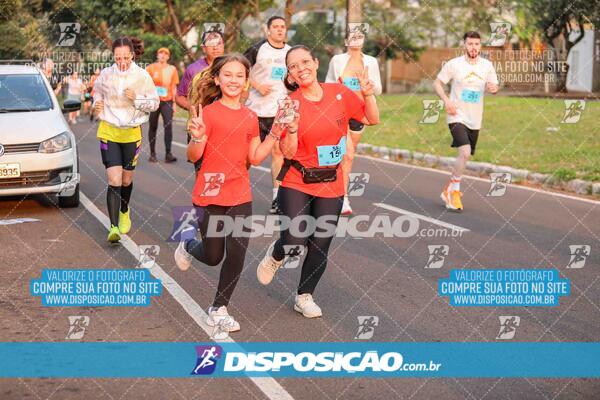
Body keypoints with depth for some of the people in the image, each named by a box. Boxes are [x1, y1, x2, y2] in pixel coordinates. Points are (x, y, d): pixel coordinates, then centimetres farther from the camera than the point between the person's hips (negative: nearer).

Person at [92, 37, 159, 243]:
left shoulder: (142, 76, -6)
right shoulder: (105, 74, -3)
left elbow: (154, 103, 0)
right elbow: (97, 92, 16)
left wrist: (136, 100, -18)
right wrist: (97, 104, -5)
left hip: (132, 132, 1)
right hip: (108, 131, -1)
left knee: (127, 179, 15)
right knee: (114, 180, -13)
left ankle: (124, 212, 44)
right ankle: (114, 227, -15)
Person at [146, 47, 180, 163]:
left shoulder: (172, 69, 7)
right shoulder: (151, 68, 3)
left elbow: (174, 87, 10)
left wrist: (174, 103, 7)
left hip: (167, 101, 0)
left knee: (168, 126, -13)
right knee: (153, 127, 7)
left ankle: (168, 154, -13)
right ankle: (152, 154, 15)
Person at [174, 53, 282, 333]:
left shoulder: (250, 117, 6)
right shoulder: (208, 113, -10)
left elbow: (255, 158, 8)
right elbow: (193, 156, -12)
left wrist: (275, 133, -1)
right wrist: (197, 138, -32)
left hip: (240, 196, 4)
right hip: (209, 195, -4)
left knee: (236, 255, -1)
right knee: (213, 256, 9)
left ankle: (219, 309, 17)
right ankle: (188, 247, 45)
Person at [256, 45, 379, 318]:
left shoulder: (339, 93, -2)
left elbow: (372, 120, 8)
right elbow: (288, 152, -11)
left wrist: (368, 94, -8)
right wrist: (291, 126, -28)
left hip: (331, 185, 3)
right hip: (297, 183, -3)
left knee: (320, 246, 6)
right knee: (295, 238, -18)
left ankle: (304, 296, 27)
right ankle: (275, 255, 19)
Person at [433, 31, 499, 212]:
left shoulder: (487, 65, 3)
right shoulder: (454, 64, -6)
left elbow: (493, 86, 11)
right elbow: (437, 83, 1)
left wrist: (494, 88, -14)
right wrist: (446, 100, -15)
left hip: (475, 120, 5)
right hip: (457, 116, -5)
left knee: (465, 155, 12)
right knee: (465, 151, -23)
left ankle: (449, 190, 32)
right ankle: (454, 192, -9)